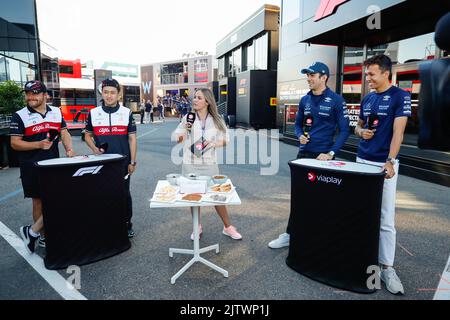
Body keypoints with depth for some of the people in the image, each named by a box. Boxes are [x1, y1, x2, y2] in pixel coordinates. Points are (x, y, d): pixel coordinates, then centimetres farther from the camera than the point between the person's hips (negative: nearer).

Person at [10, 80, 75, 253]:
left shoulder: (57, 112, 8)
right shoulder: (20, 116, -4)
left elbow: (64, 133, 9)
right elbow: (15, 143, -7)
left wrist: (69, 149, -9)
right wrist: (39, 144, -21)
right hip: (32, 167, -4)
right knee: (39, 201, 6)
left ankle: (32, 232, 22)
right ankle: (43, 237, 21)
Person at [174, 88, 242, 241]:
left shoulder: (216, 120, 0)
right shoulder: (188, 118, -1)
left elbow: (225, 140, 5)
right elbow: (177, 139, 5)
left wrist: (213, 144, -14)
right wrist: (185, 130, -15)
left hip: (209, 164, 0)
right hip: (190, 164, 1)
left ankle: (227, 227, 22)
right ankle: (197, 226, 30)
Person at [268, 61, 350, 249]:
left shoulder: (336, 101, -7)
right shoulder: (305, 100, 8)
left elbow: (344, 130, -7)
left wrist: (331, 153, -17)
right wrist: (300, 135, -4)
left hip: (322, 156, -5)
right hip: (303, 154, 5)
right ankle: (290, 235, 21)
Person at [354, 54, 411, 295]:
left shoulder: (400, 96, -5)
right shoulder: (367, 99, 12)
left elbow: (398, 131, -12)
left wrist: (390, 162, -20)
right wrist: (361, 132, -2)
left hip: (384, 164, -6)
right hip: (362, 161, 6)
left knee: (386, 219, -2)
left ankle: (386, 267, 7)